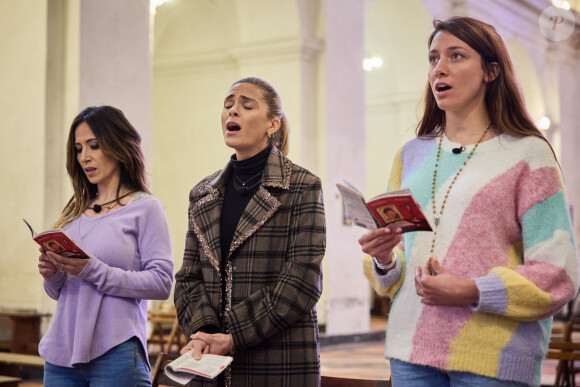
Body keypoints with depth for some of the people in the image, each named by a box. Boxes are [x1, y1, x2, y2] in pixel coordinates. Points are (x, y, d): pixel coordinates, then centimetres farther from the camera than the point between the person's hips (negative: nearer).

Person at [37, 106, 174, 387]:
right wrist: (52, 276, -4)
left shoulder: (144, 208, -2)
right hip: (62, 353, 5)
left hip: (115, 353, -5)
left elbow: (162, 283, -12)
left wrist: (93, 271, -17)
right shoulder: (75, 212, 13)